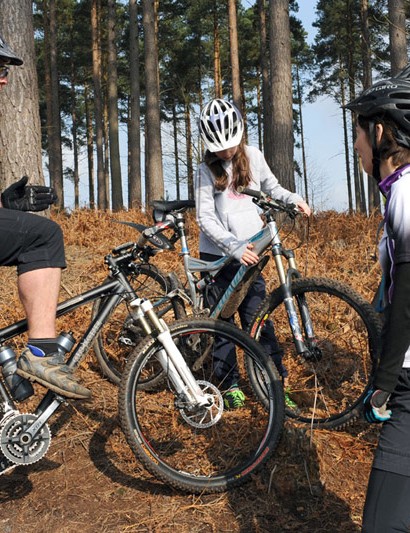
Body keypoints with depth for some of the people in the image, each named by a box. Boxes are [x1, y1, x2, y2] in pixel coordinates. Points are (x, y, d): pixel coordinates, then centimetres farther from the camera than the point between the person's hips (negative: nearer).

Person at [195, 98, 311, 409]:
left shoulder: (252, 156, 3)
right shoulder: (207, 170, -5)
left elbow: (270, 186, 19)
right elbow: (205, 218, -12)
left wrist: (293, 198, -1)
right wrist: (234, 247, -24)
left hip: (249, 252, 1)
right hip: (217, 255, -1)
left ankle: (278, 383, 7)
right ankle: (231, 386, 16)